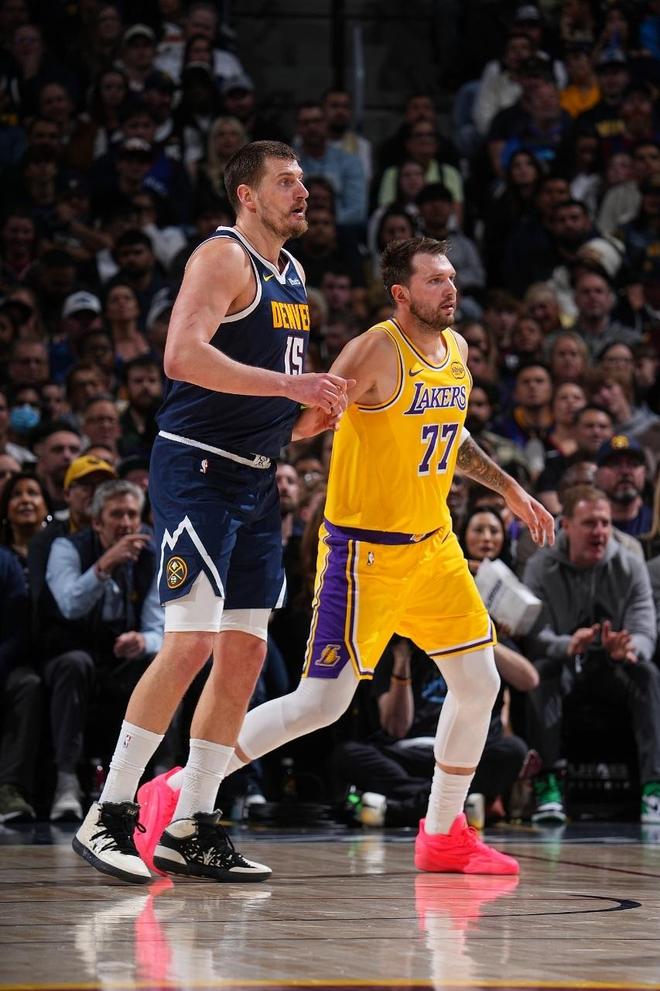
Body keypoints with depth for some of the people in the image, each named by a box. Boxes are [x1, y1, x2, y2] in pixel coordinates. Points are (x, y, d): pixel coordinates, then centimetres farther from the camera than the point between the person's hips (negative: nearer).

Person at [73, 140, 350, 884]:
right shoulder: (223, 257, -11)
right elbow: (183, 354, -25)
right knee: (190, 643, -15)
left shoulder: (291, 272, 17)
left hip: (255, 479, 9)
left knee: (245, 654, 6)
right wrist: (286, 384, -28)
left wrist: (312, 408, 9)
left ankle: (191, 828, 12)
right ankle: (108, 816, -8)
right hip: (196, 467, -9)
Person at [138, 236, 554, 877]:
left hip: (433, 544, 8)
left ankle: (443, 836, 21)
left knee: (479, 684, 6)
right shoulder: (377, 352, -18)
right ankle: (174, 794, -2)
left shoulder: (456, 350, 8)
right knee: (321, 703, -10)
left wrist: (508, 488, 25)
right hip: (366, 552, -8)